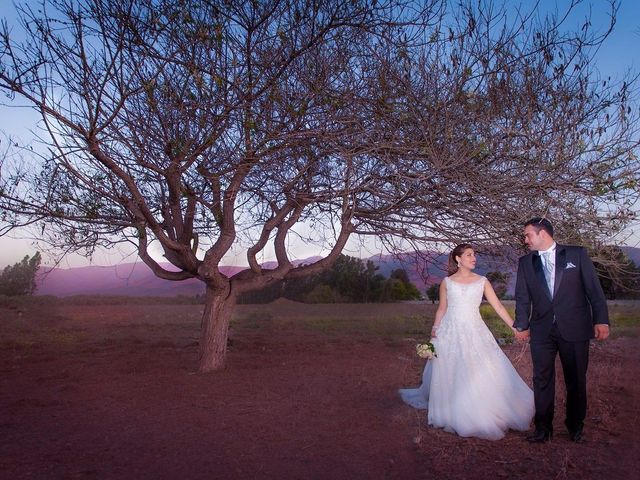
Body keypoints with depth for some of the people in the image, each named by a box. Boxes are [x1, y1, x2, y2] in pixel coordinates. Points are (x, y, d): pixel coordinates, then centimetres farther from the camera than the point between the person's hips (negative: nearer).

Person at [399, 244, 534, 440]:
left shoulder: (482, 281, 5)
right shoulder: (447, 282, 4)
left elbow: (498, 306, 1)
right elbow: (442, 309, 8)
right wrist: (435, 330, -3)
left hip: (475, 333, 1)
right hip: (451, 333, -1)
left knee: (483, 374, -4)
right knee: (451, 376, 4)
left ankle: (482, 415, 15)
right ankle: (454, 415, 22)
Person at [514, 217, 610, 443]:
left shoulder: (577, 254, 2)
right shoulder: (525, 262, 8)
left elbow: (593, 289, -1)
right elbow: (522, 297, 7)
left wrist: (601, 320, -7)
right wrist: (521, 325, 2)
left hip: (574, 329, -1)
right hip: (541, 330, 2)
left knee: (576, 380, 10)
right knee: (542, 381, 5)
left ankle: (575, 426, 28)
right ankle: (543, 428, 16)